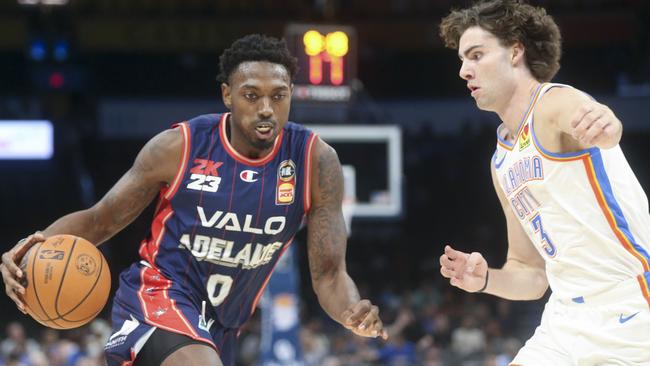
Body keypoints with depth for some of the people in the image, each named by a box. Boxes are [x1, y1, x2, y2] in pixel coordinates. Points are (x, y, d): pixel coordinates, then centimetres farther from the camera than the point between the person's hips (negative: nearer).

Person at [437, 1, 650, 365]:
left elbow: (580, 116, -34)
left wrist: (606, 125, -57)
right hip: (566, 321, 8)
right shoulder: (503, 160, 18)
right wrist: (486, 279, 0)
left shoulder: (555, 102, -7)